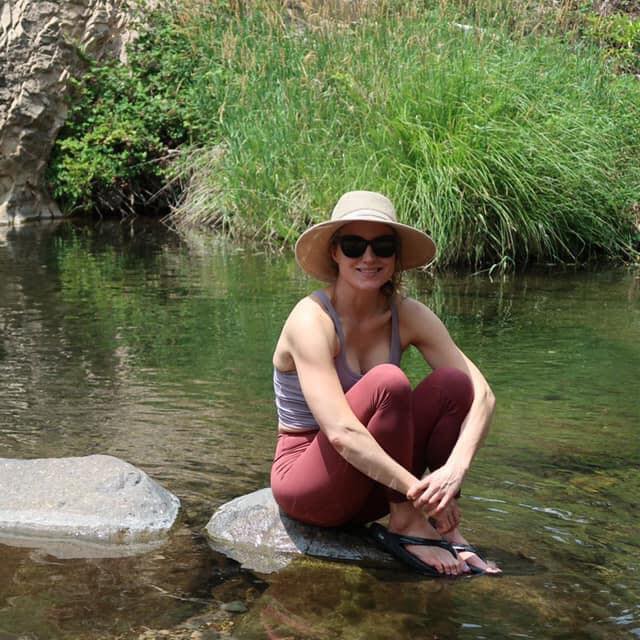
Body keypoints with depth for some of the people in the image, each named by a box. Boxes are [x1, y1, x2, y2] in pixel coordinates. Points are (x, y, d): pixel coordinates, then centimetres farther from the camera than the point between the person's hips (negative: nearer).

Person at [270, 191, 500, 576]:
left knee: (452, 382, -15)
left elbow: (482, 394, -12)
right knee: (387, 382, -29)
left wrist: (454, 469, -29)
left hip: (372, 483, 6)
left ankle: (446, 530, -14)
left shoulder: (407, 316, -3)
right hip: (305, 482, -6)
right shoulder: (313, 319, -20)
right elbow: (340, 432, -31)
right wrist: (419, 492, -32)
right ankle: (406, 526, -18)